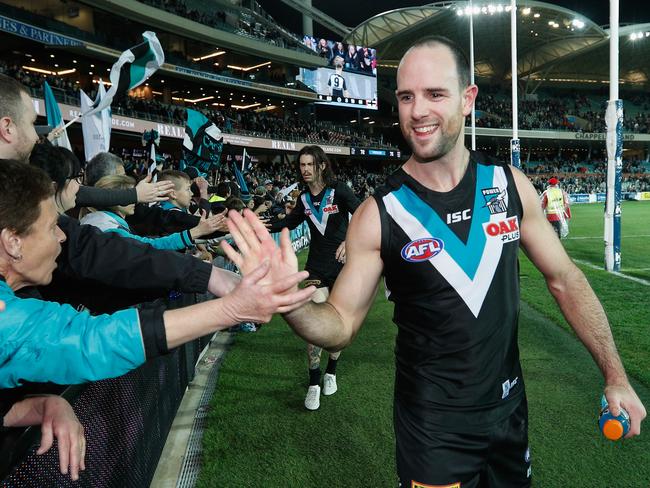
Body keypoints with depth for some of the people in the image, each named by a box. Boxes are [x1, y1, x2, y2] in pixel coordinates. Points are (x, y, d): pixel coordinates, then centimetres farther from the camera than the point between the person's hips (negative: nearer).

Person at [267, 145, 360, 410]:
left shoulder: (338, 190, -10)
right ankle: (314, 384, 9)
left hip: (343, 266, -2)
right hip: (317, 269, 3)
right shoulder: (305, 198, 4)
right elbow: (289, 222, 20)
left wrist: (350, 240, -38)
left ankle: (331, 372, 32)